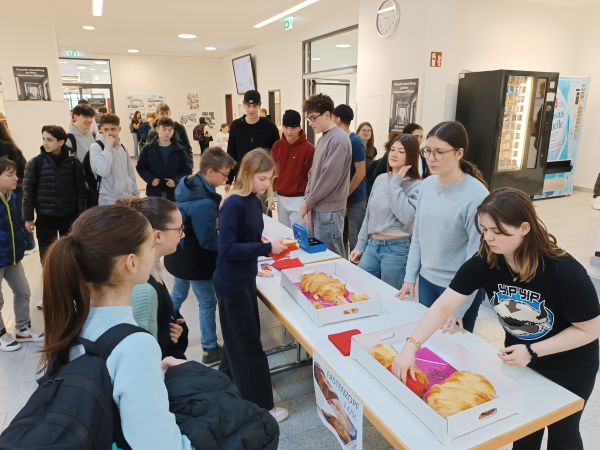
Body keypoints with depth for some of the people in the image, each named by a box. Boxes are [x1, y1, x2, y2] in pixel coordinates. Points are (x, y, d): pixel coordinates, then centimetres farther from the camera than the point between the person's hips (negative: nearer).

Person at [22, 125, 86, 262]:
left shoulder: (73, 162, -2)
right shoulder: (35, 163, -4)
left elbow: (80, 190, 1)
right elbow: (28, 191, -1)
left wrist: (81, 215, -1)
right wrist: (28, 217, -3)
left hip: (70, 215, 1)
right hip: (45, 216, 0)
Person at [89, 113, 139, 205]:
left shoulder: (122, 147, 10)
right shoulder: (96, 147, -10)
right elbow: (102, 171, -26)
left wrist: (136, 193, 16)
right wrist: (108, 147, -20)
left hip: (127, 198, 6)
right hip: (108, 200, -6)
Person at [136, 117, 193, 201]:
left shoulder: (180, 150, -1)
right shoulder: (148, 149, 1)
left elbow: (187, 170, 1)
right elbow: (140, 167, 6)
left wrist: (176, 180, -16)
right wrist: (150, 179, -12)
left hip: (174, 193, 0)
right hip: (154, 192, 1)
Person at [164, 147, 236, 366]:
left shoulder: (189, 183, -3)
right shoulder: (204, 203, -32)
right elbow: (209, 241, -26)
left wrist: (218, 224, 0)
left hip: (180, 255, 9)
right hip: (195, 261, -9)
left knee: (177, 295, 26)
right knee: (208, 303, 8)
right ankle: (210, 350, 23)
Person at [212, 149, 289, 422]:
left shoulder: (255, 202, 4)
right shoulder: (233, 205, -22)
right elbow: (227, 248, -27)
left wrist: (272, 247, -3)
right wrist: (267, 248, -27)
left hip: (245, 280, 9)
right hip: (232, 284, -9)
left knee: (238, 340, 23)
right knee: (248, 344, 4)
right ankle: (261, 406, 20)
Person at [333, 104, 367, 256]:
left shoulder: (355, 142, -14)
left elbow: (360, 173, -16)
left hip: (355, 201, -7)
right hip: (341, 199, 7)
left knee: (355, 242, 1)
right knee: (340, 239, 16)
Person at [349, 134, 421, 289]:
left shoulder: (416, 186, -10)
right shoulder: (380, 179, 8)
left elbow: (407, 217, -27)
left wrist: (395, 184, -20)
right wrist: (360, 245, 15)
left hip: (396, 248, -6)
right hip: (371, 245, 6)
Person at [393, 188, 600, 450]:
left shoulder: (565, 272, -33)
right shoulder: (484, 263, -24)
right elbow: (443, 307, -26)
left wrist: (533, 351, -29)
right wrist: (410, 347, -37)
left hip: (568, 365, -3)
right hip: (519, 356, 3)